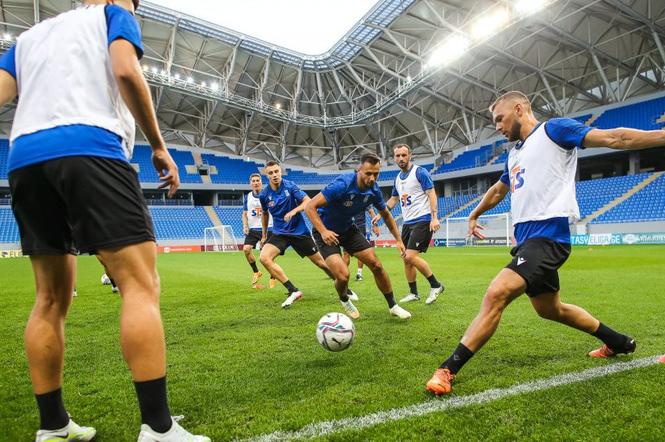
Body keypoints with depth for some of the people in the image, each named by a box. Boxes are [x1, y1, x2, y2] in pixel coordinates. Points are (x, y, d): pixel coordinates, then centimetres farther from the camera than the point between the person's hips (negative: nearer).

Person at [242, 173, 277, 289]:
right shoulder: (247, 197, 7)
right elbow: (244, 214, 14)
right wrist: (245, 226, 0)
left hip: (267, 229, -3)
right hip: (252, 229, 3)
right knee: (246, 249, -14)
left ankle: (273, 278, 19)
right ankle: (256, 272, 11)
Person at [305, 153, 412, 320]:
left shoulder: (374, 190, -10)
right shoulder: (342, 184, -30)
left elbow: (386, 215, 10)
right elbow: (310, 207, -29)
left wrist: (398, 240, 6)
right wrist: (323, 231, -39)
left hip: (348, 228, 6)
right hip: (326, 232, -6)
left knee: (376, 265, -1)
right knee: (343, 275, -20)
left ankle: (393, 306, 20)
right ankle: (344, 300, 17)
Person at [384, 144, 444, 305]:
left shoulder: (419, 172, -7)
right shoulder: (398, 178, 14)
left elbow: (431, 194, -11)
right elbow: (393, 200, 25)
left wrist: (434, 217, -20)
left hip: (422, 220, -8)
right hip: (407, 222, 8)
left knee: (411, 256, -16)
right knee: (406, 259, 7)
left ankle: (435, 285, 0)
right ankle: (413, 293, 20)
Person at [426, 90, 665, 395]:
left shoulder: (553, 129, -1)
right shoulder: (514, 154, 23)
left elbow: (613, 138, -9)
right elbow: (498, 191, 38)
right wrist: (474, 214, 49)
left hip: (547, 235, -10)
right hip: (528, 238, 10)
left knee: (496, 295, -23)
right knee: (550, 310, 21)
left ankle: (447, 370, -20)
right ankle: (619, 342, 42)